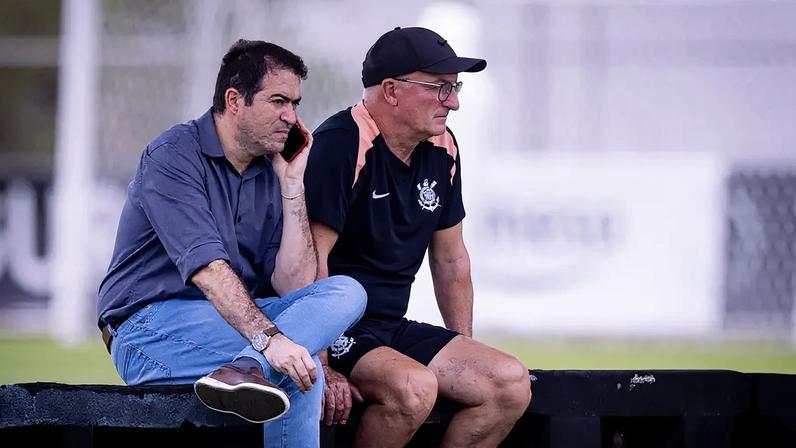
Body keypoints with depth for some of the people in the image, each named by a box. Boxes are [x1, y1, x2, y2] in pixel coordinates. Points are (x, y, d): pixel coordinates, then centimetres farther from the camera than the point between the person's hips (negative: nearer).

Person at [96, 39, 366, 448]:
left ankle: (246, 369, -39)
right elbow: (207, 268, -26)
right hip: (150, 329, -8)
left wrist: (292, 184, -3)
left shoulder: (270, 172, 10)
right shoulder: (174, 156, -11)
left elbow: (293, 286, -1)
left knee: (346, 293, -22)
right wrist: (267, 338, -39)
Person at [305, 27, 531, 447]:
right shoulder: (342, 144, -17)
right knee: (413, 387, -34)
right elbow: (311, 259, -22)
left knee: (511, 384, -7)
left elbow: (450, 259, 20)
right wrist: (320, 368, -26)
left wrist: (464, 356, 17)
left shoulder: (442, 149, 9)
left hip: (392, 329, 8)